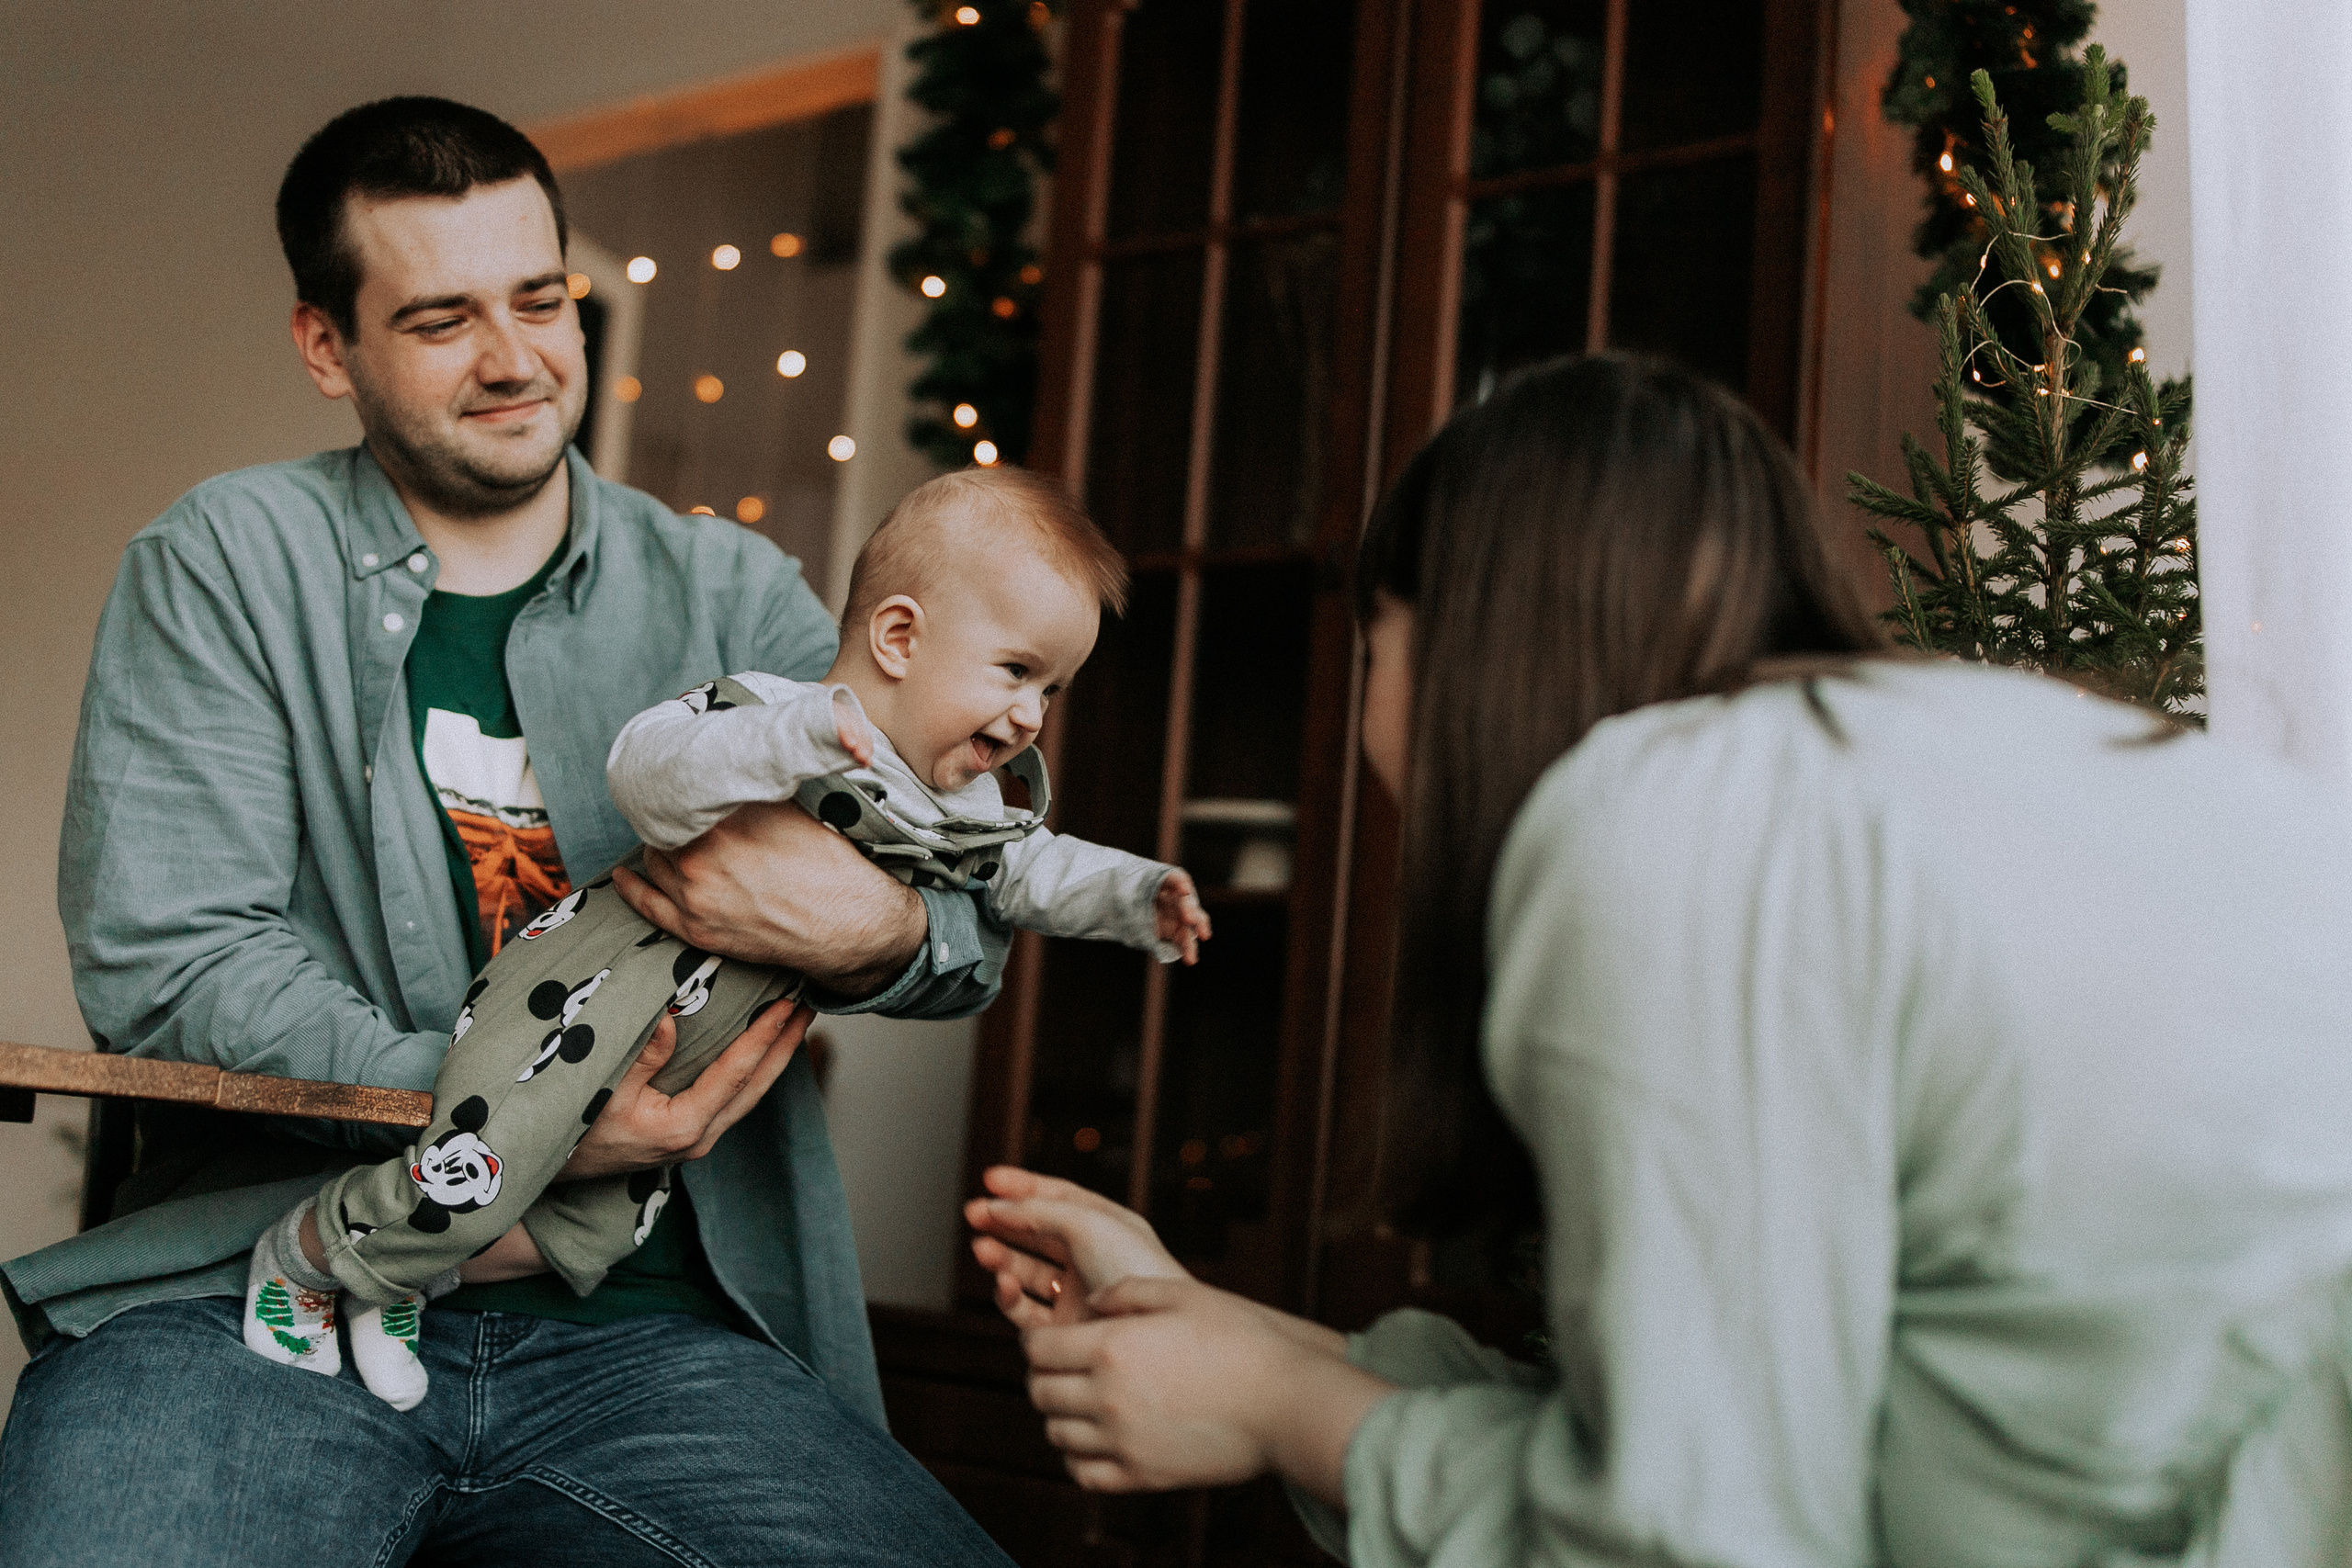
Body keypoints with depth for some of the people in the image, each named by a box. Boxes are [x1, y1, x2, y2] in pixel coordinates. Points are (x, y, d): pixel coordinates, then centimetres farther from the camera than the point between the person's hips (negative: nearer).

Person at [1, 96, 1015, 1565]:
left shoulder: (732, 594, 12)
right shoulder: (224, 565, 7)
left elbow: (975, 931, 7)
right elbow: (165, 960, -4)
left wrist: (873, 934, -19)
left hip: (635, 1325, 3)